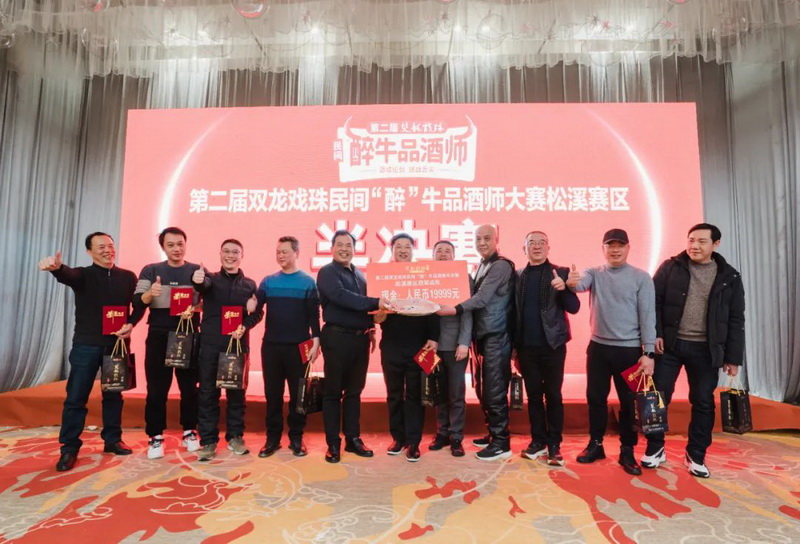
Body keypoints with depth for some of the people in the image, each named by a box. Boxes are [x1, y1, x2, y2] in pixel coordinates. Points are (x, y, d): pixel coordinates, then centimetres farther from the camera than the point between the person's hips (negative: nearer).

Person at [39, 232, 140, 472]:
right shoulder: (83, 275, -1)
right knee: (76, 397, 0)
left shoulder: (128, 277, 7)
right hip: (86, 344, -2)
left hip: (117, 343, 2)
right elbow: (67, 276, -25)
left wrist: (131, 324, -12)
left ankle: (112, 440, 23)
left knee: (113, 395, 11)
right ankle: (69, 448, 11)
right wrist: (57, 267, -49)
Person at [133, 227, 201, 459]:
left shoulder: (197, 271, 6)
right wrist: (149, 294, -24)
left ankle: (190, 431, 20)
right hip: (159, 336, 0)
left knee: (189, 387, 6)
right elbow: (137, 304, -2)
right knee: (156, 389, 1)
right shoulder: (150, 271, 6)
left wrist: (194, 308, -20)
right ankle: (155, 437, 11)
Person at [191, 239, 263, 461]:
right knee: (208, 392, 3)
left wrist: (244, 326, -16)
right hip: (210, 343, -1)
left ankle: (235, 437, 22)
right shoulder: (211, 278, 4)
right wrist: (198, 280, -45)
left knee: (236, 391, 9)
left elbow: (257, 313, 4)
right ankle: (208, 441, 13)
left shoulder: (249, 284, 9)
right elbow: (203, 283, -20)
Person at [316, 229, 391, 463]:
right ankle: (333, 443, 12)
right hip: (337, 338, -6)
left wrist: (370, 329, 13)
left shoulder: (359, 275, 16)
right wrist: (375, 302, -29)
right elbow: (341, 296, -22)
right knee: (333, 392, 3)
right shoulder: (327, 272, -5)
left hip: (360, 338, 6)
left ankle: (353, 439, 22)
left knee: (354, 391, 12)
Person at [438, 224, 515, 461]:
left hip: (496, 336, -9)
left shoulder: (501, 266, -10)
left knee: (495, 389, -5)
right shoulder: (482, 266, 17)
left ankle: (502, 442, 5)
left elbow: (482, 298, -20)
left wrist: (455, 309, -31)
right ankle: (494, 433, 28)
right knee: (487, 389, 15)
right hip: (484, 335, 9)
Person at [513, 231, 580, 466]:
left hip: (552, 345, -2)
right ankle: (538, 440, 22)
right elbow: (515, 311, 7)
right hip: (527, 346, 3)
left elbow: (574, 308, -5)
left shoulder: (561, 272, 0)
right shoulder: (518, 276, 8)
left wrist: (563, 289, -24)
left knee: (553, 395, 5)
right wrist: (514, 345, 5)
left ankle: (554, 444, 16)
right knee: (533, 395, 10)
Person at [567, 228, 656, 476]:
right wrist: (571, 282, -45)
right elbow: (581, 284, -20)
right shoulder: (594, 273, 3)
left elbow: (648, 316, -6)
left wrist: (648, 353, -11)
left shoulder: (641, 277, -4)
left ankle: (627, 451, 22)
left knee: (629, 402, 7)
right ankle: (595, 444, 27)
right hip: (598, 347, 2)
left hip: (629, 349, -2)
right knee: (596, 398, 11)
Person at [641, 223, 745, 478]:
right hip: (669, 344, -1)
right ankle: (655, 449, 19)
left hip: (705, 349, 1)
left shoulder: (729, 277, 3)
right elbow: (654, 301, -2)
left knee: (703, 402, 9)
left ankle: (696, 455, 25)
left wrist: (733, 356, 1)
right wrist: (655, 334, -13)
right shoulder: (670, 268, 0)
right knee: (659, 396, 3)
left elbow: (736, 320, 4)